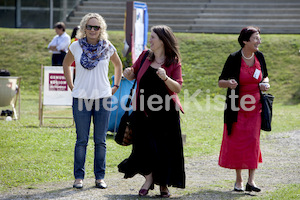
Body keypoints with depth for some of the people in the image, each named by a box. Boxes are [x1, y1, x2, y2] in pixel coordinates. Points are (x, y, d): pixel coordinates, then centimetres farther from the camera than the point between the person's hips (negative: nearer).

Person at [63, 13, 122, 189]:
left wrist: (116, 86, 13)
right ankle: (79, 177, 10)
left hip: (103, 97, 1)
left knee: (100, 141, 5)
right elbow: (66, 64, 18)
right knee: (82, 140, 2)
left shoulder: (108, 48, 1)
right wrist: (71, 86, 11)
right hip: (81, 98, -1)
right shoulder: (76, 47, -1)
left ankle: (100, 177, 13)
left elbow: (118, 65, 20)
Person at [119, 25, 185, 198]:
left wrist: (166, 78, -27)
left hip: (166, 113, -2)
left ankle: (164, 185, 16)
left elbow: (178, 88, -10)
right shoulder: (145, 56, 7)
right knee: (144, 146, -4)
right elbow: (132, 75, 18)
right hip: (145, 112, 2)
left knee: (166, 149, 2)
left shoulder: (174, 62, -3)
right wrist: (129, 73, -5)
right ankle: (149, 179, 16)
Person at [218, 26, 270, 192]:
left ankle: (251, 181, 0)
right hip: (237, 108, -3)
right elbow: (220, 82, -5)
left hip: (255, 107, 3)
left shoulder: (259, 56, 2)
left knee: (253, 142, -2)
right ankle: (238, 180, 14)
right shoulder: (234, 58, -10)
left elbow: (265, 76, 18)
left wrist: (265, 84, -4)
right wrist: (229, 83, -27)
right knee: (236, 143, 1)